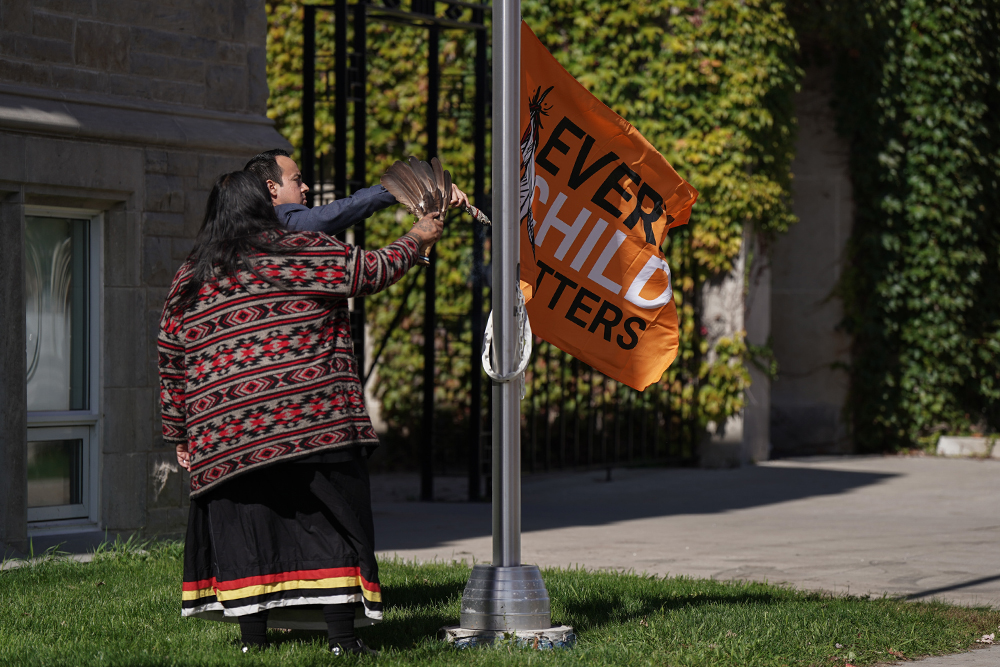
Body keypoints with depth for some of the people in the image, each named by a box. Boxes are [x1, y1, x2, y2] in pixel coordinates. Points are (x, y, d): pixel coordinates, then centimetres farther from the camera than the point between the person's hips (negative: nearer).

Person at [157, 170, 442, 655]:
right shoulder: (302, 252, 0)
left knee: (243, 526, 9)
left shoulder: (189, 279, 12)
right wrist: (416, 239, 24)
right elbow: (372, 271, 5)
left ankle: (253, 640, 7)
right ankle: (342, 638, -4)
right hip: (311, 426, -3)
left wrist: (179, 435, 22)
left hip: (225, 435, 3)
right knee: (330, 523, 1)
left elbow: (171, 365, 14)